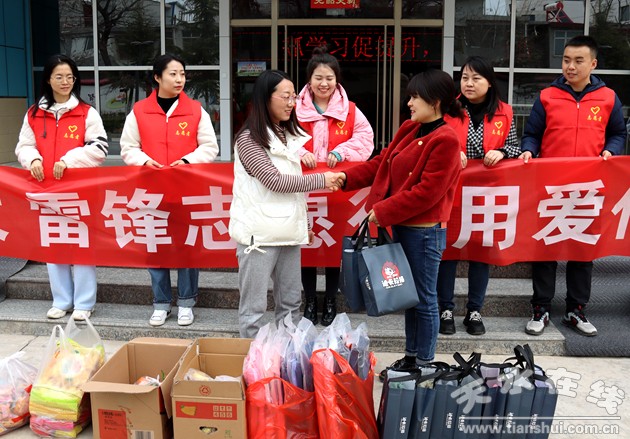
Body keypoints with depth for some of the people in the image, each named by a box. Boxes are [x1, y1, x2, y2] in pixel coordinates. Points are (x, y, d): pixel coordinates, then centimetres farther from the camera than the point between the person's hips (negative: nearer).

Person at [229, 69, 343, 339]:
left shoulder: (288, 135, 14)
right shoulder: (249, 138, -8)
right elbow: (275, 181, -15)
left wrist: (304, 223, 16)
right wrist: (321, 180, -12)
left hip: (288, 231, 8)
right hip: (259, 232, -7)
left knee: (291, 301, 14)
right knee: (254, 306, 1)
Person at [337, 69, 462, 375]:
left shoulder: (445, 140, -16)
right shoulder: (409, 130, 12)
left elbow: (427, 192, -21)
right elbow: (381, 163, 13)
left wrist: (383, 211, -17)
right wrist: (346, 178, 0)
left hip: (425, 231, -9)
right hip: (402, 226, 9)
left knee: (423, 298, 4)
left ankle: (424, 363, 20)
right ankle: (410, 358, 32)